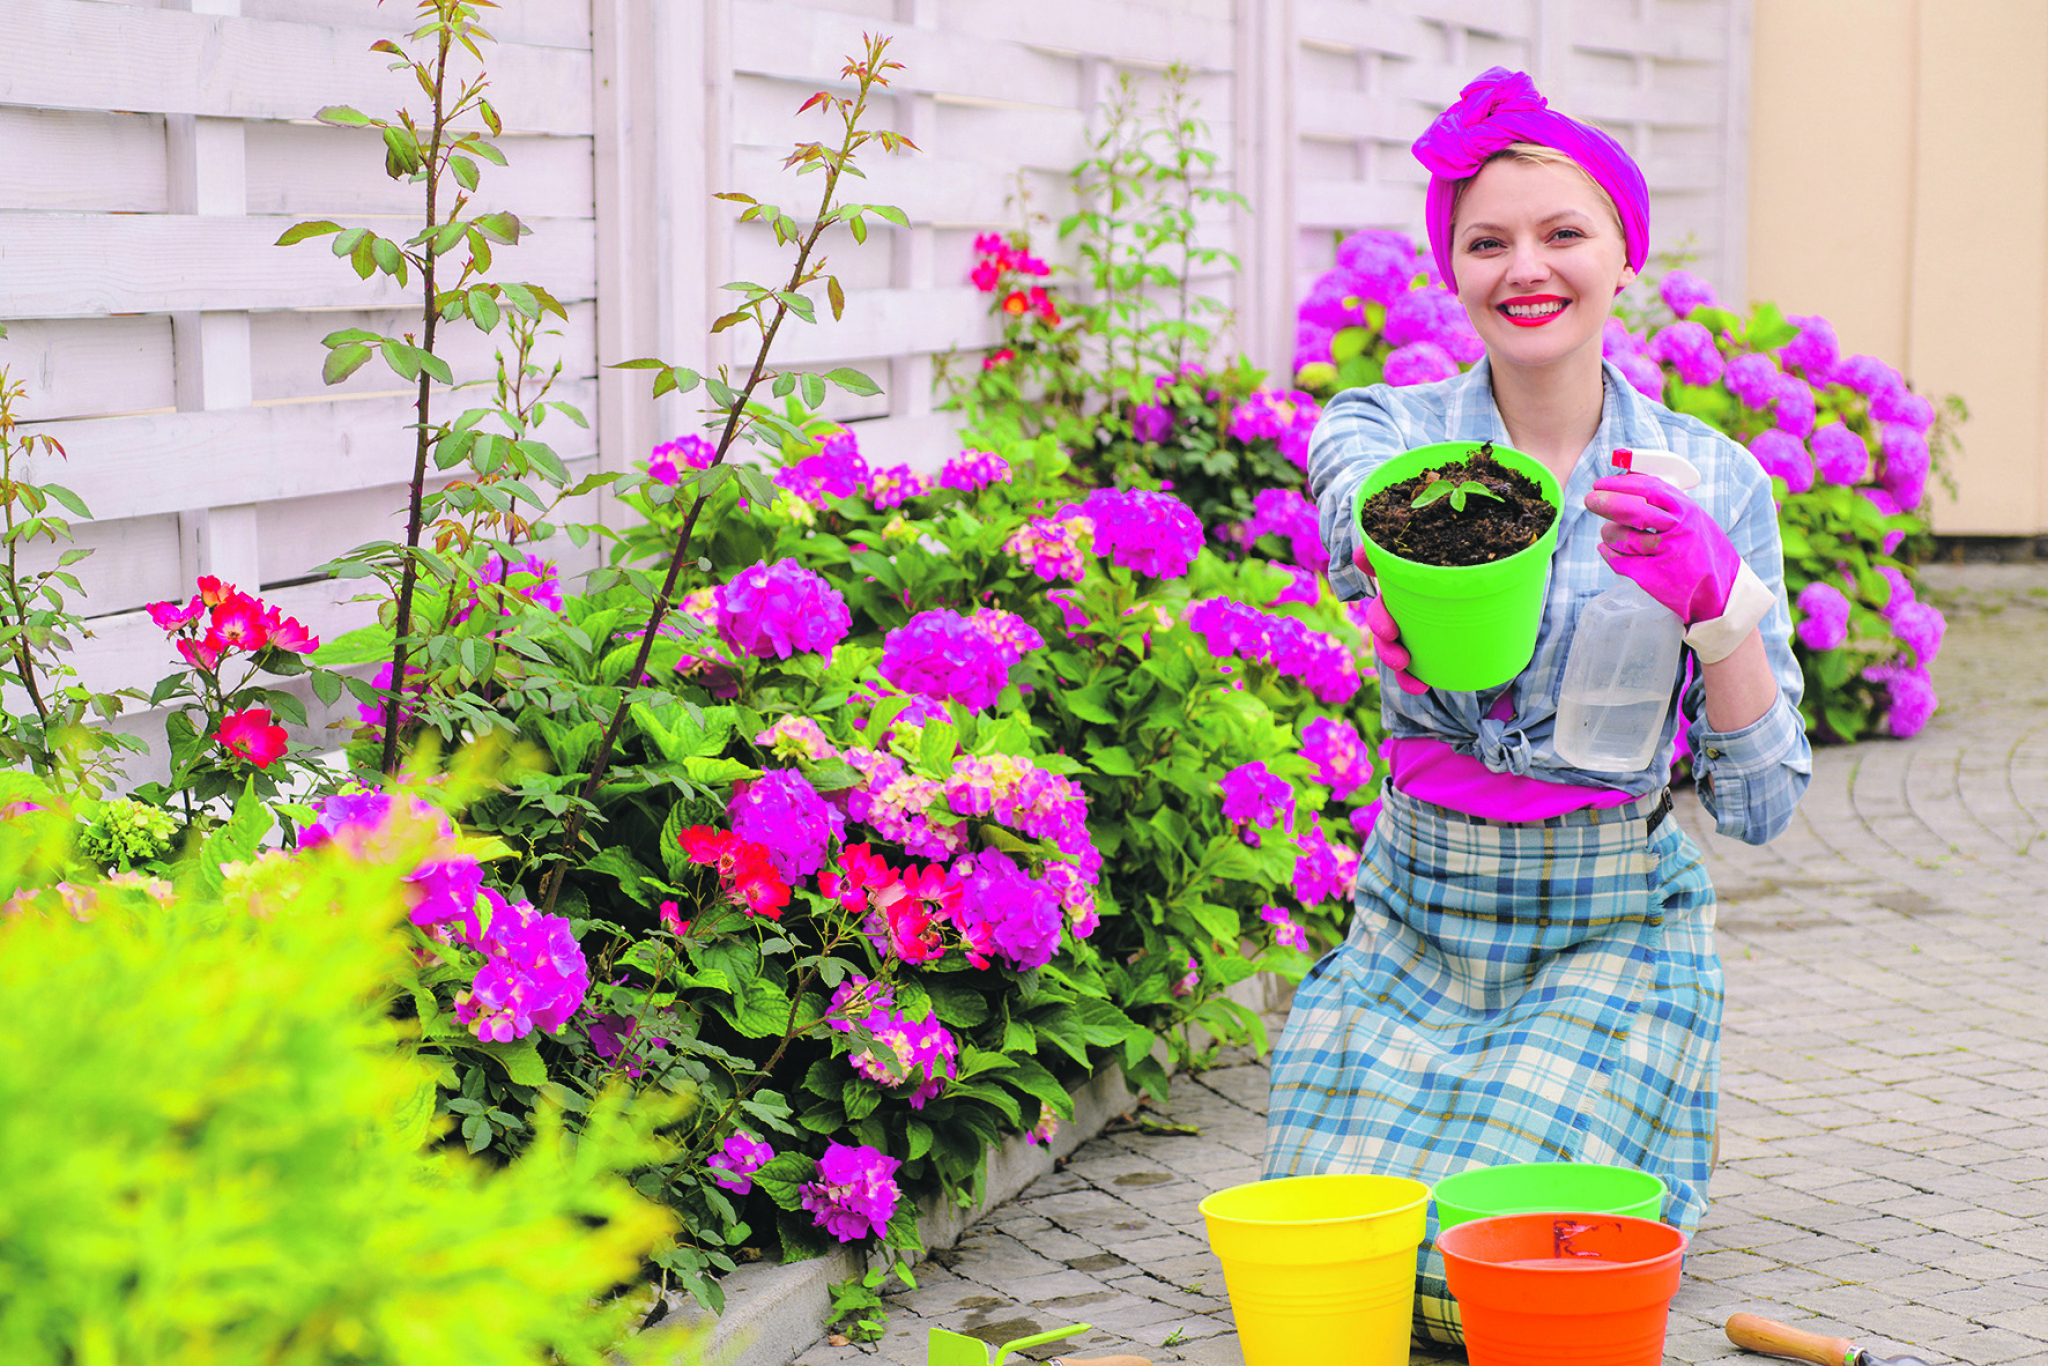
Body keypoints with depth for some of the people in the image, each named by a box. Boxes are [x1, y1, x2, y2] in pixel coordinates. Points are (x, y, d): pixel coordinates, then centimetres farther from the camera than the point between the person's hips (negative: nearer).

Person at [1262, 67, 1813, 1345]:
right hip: (1415, 925, 2)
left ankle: (1645, 1155, 19)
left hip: (1616, 932, -1)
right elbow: (1372, 504, -32)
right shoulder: (1381, 428, -4)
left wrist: (1720, 600, -27)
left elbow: (1761, 803, -9)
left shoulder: (1714, 482, -5)